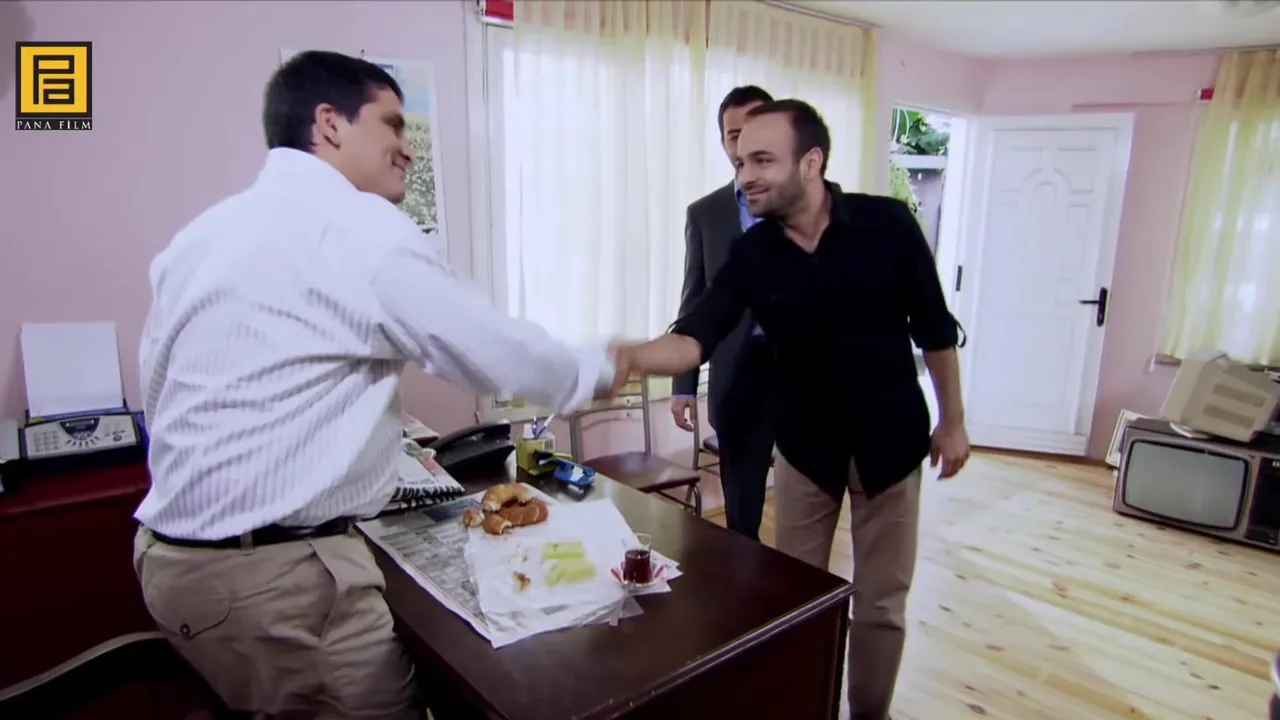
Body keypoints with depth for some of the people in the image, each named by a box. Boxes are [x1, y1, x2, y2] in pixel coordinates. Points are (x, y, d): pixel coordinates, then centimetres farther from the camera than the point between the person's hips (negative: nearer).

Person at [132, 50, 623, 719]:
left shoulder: (200, 233, 9)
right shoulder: (362, 226, -15)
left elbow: (158, 384, 16)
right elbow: (496, 353, -12)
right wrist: (597, 370, 5)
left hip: (173, 553, 9)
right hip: (276, 568, -9)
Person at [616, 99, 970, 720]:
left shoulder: (887, 224, -15)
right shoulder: (750, 255, -11)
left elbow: (934, 329, -5)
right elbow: (696, 338, -21)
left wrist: (952, 421, 0)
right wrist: (627, 358, -41)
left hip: (890, 438, -1)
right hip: (805, 443, 2)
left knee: (881, 601, 11)